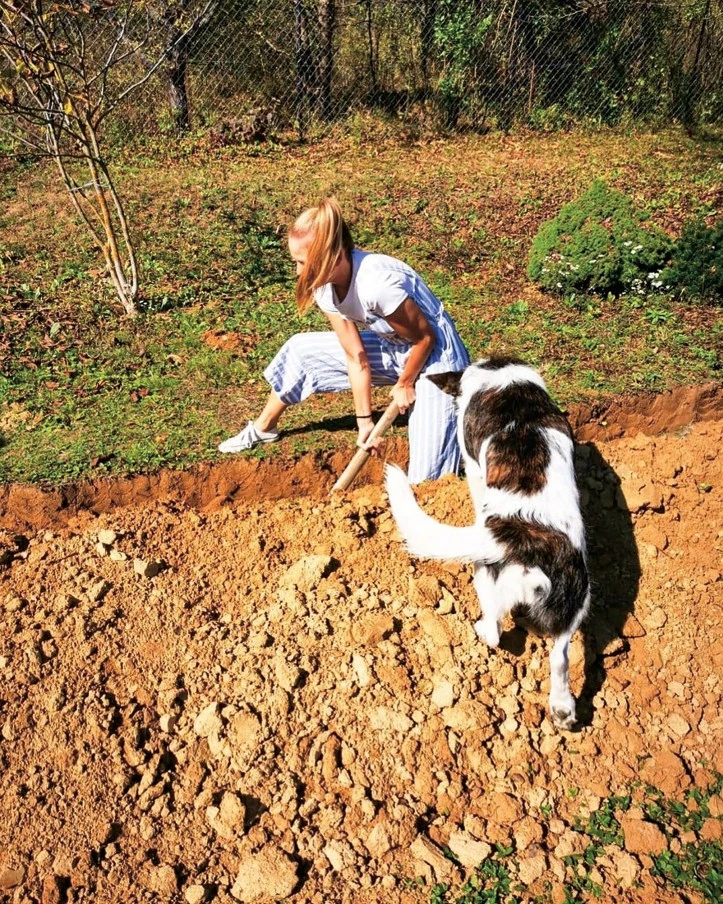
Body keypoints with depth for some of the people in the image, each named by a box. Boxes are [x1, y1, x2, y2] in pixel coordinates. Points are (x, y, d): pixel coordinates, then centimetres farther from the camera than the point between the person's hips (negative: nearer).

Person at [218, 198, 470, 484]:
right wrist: (364, 421, -5)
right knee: (301, 350, 7)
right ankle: (263, 428, 28)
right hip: (393, 347, 7)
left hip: (434, 356, -7)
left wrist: (405, 384, -8)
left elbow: (425, 337, -21)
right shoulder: (325, 287, -11)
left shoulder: (378, 283, -35)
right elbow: (356, 357, -6)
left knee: (425, 481, -15)